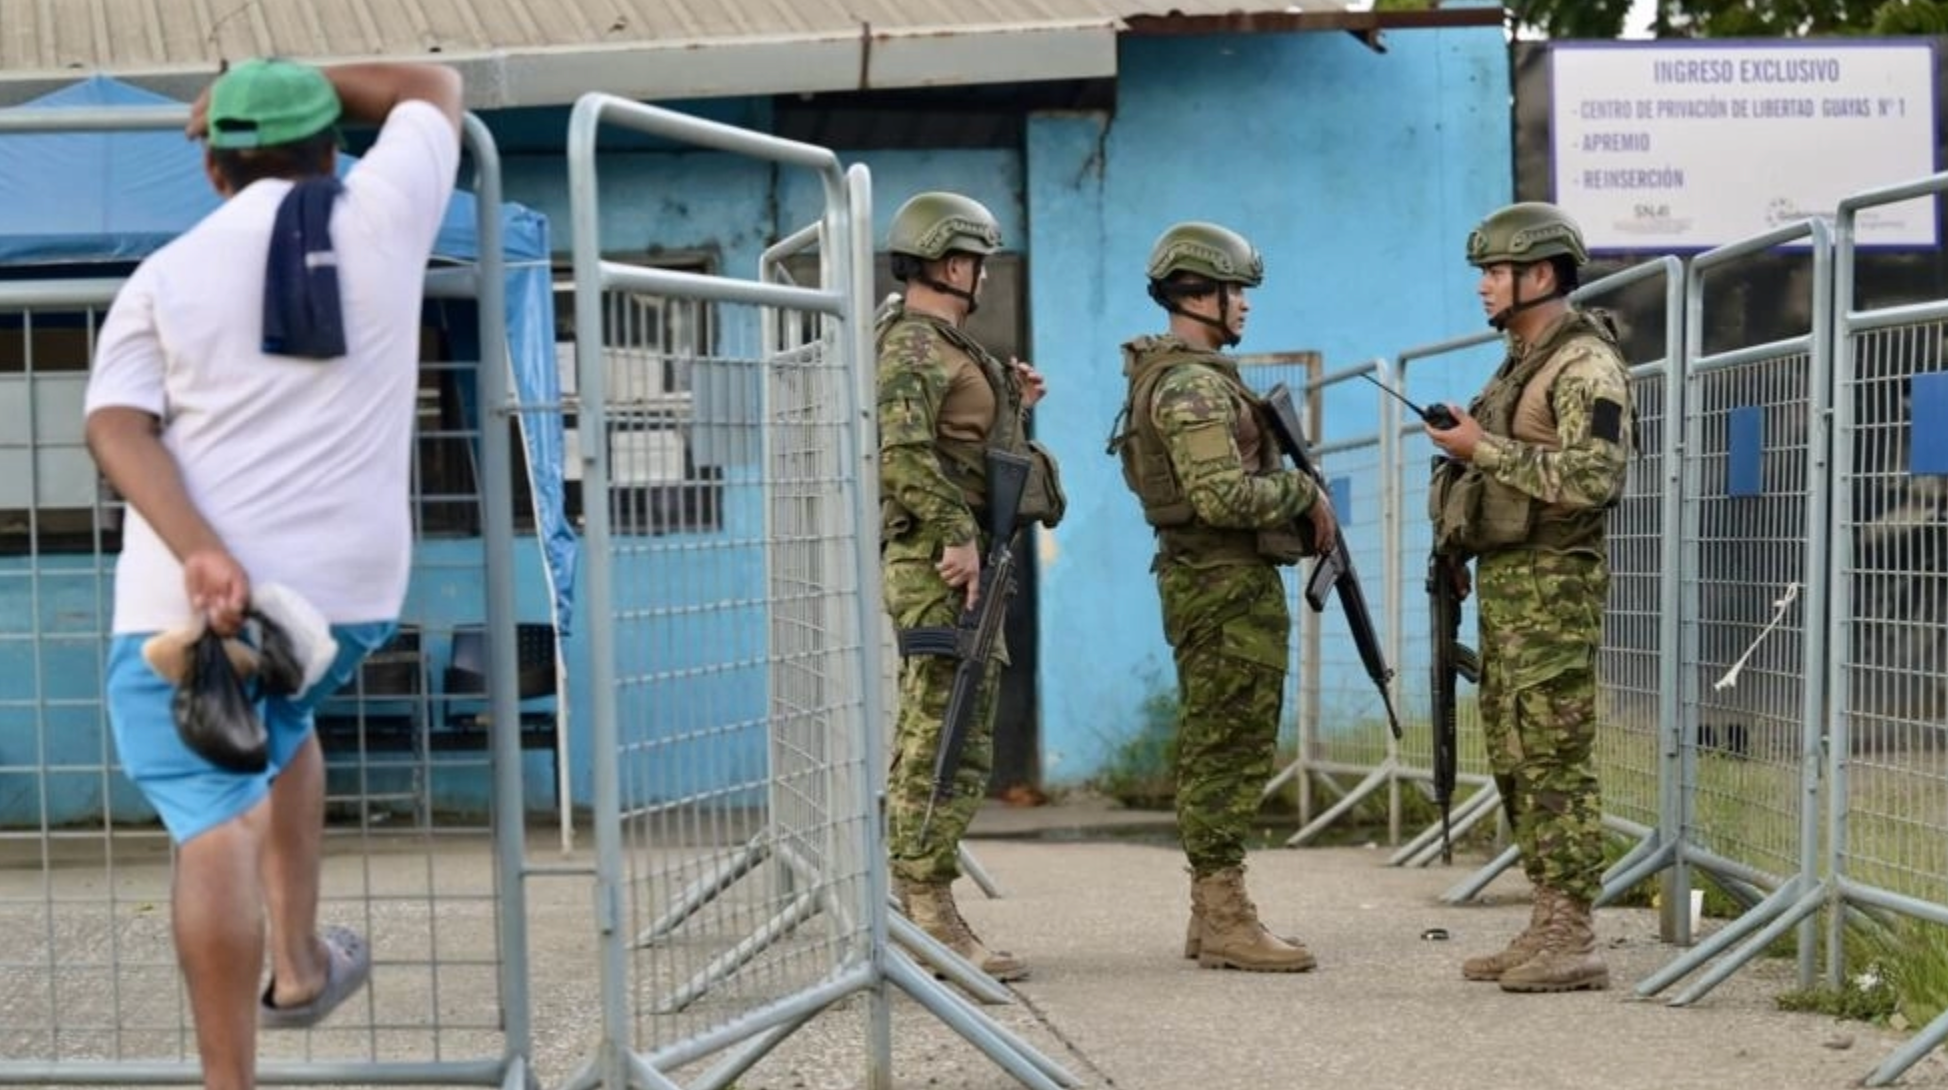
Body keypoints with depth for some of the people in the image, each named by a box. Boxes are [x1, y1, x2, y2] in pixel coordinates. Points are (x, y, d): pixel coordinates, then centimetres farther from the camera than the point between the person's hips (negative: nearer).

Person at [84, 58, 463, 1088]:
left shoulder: (166, 275, 6)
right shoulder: (385, 211, 7)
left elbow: (116, 428, -8)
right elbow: (436, 86, 26)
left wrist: (198, 554, -19)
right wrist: (299, 80, 34)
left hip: (188, 594, -2)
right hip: (348, 581, 3)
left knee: (214, 826, -3)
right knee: (280, 721, 32)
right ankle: (298, 963, 32)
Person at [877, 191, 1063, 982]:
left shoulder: (945, 345, 21)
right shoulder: (911, 346, -11)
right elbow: (903, 451, -24)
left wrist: (1008, 401, 13)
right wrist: (956, 532, -27)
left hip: (958, 562, 10)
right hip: (938, 564, -10)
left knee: (934, 741, 11)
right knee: (948, 743, -11)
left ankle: (913, 911, 15)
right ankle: (930, 914, -12)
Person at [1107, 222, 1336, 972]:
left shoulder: (1176, 376, 18)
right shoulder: (1193, 384, -16)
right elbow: (1225, 495, -26)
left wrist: (1298, 504, 8)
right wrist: (1305, 493, -11)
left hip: (1205, 581, 11)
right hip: (1229, 584, -11)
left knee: (1213, 751, 12)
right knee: (1232, 750, -8)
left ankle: (1212, 915, 17)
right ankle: (1226, 918, -6)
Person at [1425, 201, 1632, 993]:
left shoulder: (1585, 365, -12)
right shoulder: (1521, 363, 19)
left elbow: (1591, 478, -23)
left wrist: (1483, 447, -19)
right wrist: (1456, 546, 18)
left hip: (1553, 586, -10)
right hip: (1503, 579, 10)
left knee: (1555, 760, -10)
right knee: (1514, 761, 10)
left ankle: (1572, 938, -9)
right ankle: (1546, 925, 14)